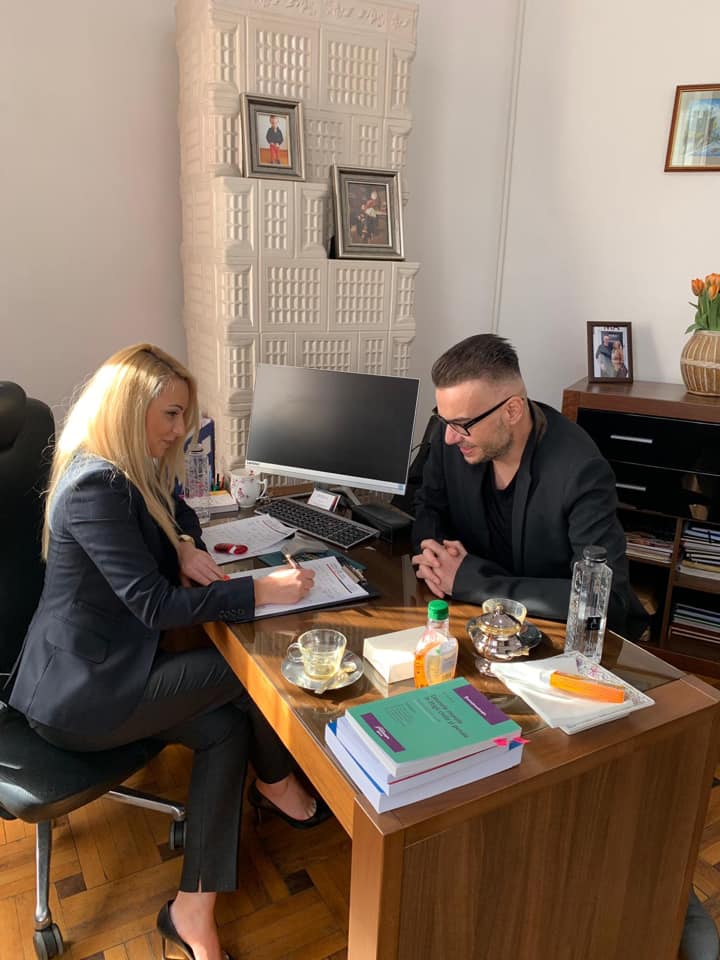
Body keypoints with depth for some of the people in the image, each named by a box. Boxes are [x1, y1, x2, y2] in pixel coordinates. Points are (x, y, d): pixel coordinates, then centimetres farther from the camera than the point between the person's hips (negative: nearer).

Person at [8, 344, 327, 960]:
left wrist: (183, 547, -3)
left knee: (227, 727, -4)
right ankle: (278, 785, 20)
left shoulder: (133, 473, 6)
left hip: (102, 671, 9)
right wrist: (261, 591, -27)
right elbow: (153, 603, -27)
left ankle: (194, 907, 5)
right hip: (81, 694, -9)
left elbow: (179, 513, 21)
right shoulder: (95, 486, -24)